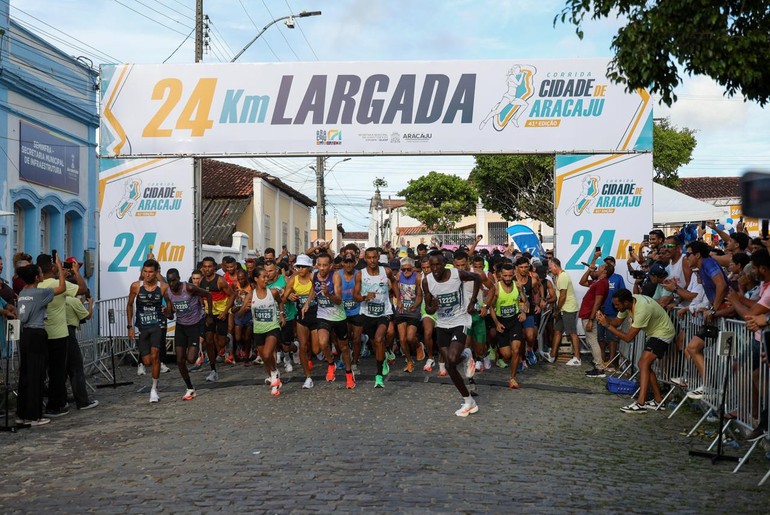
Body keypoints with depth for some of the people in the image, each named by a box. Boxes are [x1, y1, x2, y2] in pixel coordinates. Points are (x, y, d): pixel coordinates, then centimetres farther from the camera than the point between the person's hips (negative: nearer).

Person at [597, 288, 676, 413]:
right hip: (653, 333, 10)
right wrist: (605, 321, -19)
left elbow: (628, 337, -30)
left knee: (644, 363, -20)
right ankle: (658, 400, 21)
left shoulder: (641, 310, -35)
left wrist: (608, 325, -29)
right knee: (645, 365, 12)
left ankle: (640, 404, -27)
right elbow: (618, 322, 2)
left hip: (663, 333, -10)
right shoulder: (628, 302, -9)